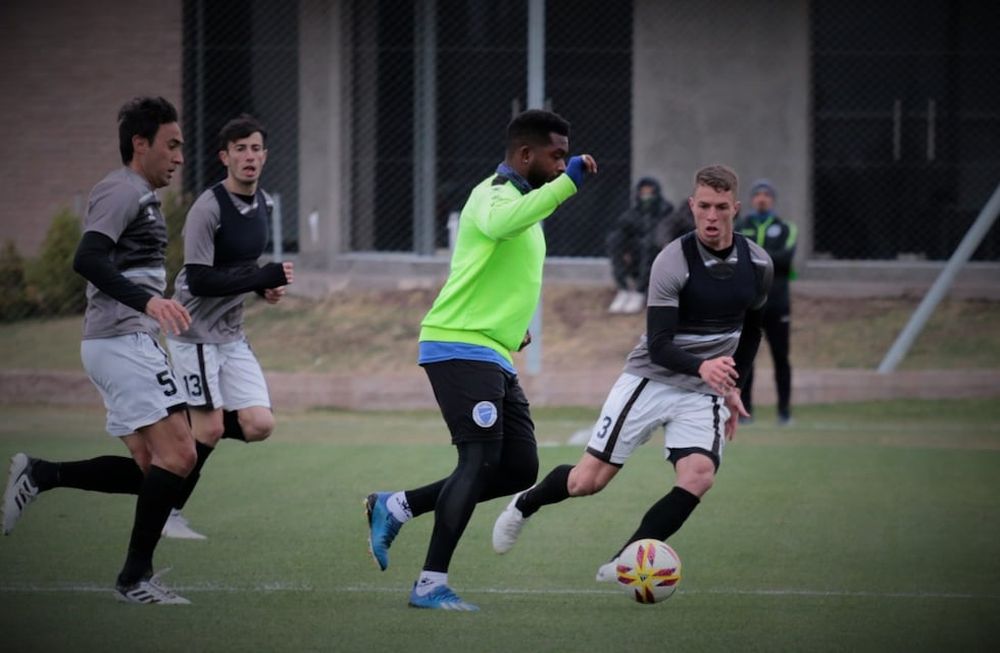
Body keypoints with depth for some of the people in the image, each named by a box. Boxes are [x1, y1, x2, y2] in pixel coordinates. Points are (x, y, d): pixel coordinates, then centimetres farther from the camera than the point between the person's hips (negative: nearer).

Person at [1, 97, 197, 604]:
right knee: (177, 454, -14)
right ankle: (136, 577, -9)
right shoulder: (121, 191, -10)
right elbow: (87, 260, -23)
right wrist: (147, 300, -34)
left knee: (150, 470, 7)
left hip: (128, 343, 11)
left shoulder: (139, 197, 21)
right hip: (123, 339, -11)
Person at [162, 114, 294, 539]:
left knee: (259, 425, -3)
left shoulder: (264, 205, 7)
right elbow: (199, 281, -22)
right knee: (210, 428, -8)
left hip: (231, 333, 7)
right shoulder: (209, 209, -18)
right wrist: (264, 278, -25)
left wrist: (265, 288, 2)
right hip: (196, 330, -7)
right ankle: (167, 515, 7)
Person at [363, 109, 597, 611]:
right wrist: (567, 182, -42)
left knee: (520, 469, 4)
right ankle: (431, 585, -11)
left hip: (495, 356, 10)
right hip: (460, 347, -10)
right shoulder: (495, 193, -12)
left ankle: (396, 508, 13)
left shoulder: (518, 198, 20)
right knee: (482, 460, -16)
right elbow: (501, 223, -38)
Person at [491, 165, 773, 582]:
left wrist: (733, 388, 14)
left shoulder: (758, 264, -2)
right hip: (650, 379, -3)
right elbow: (658, 346, -24)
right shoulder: (673, 262, -19)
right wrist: (701, 367, -42)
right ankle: (525, 504, 31)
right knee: (588, 480, -3)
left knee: (698, 477, -23)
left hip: (705, 393, 3)